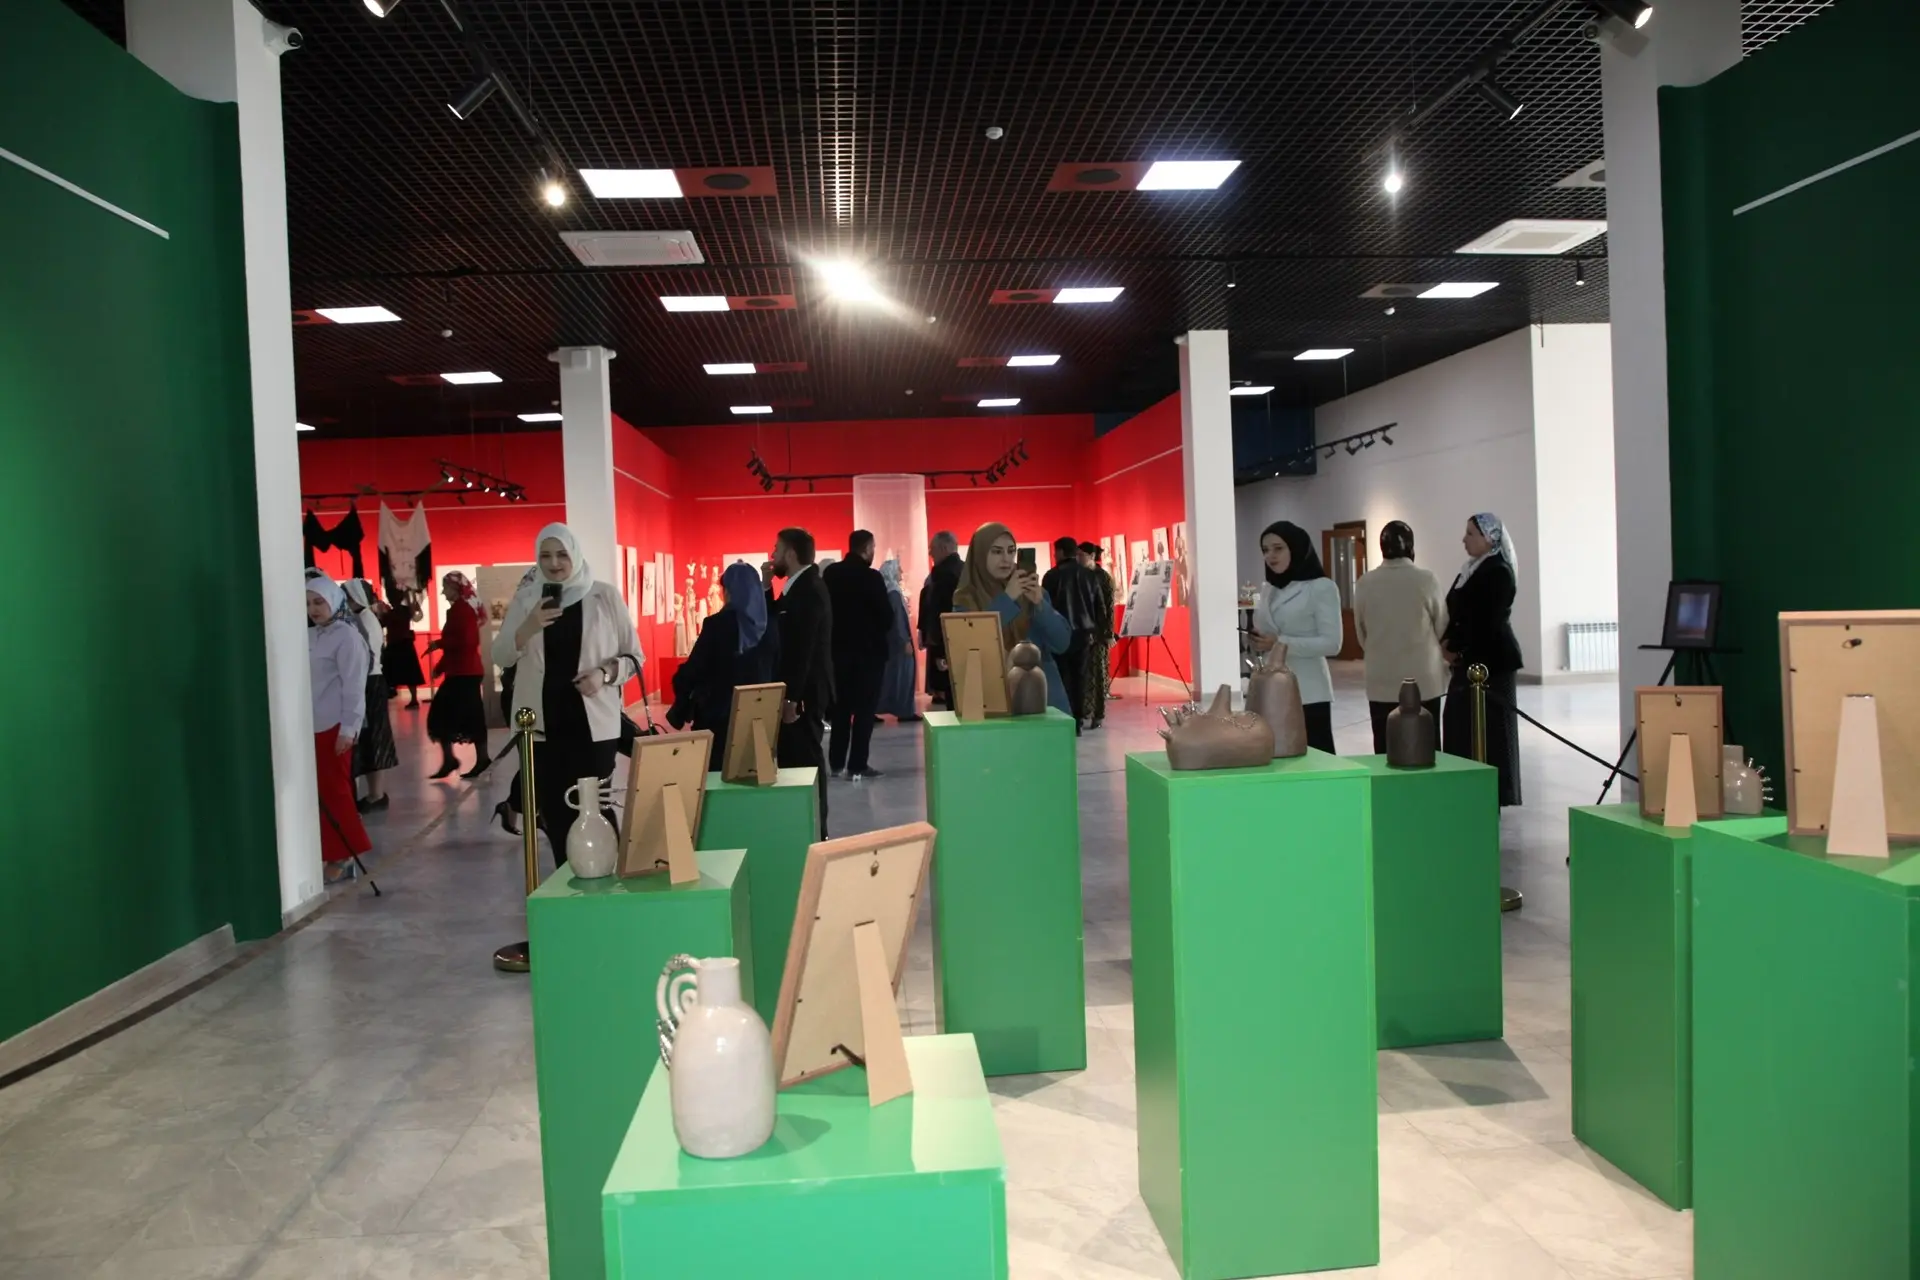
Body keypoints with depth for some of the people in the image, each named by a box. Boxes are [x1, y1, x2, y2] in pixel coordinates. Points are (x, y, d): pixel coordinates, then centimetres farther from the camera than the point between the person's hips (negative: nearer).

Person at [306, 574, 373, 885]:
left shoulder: (346, 635, -8)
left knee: (334, 791, -1)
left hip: (335, 726, -6)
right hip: (312, 725, 6)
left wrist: (348, 728, -15)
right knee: (322, 792, 7)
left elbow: (354, 685, -12)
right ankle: (336, 855, 14)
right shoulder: (309, 635, 12)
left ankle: (344, 857, 10)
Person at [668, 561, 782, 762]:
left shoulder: (717, 624, -13)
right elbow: (776, 672, 8)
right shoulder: (770, 627, 3)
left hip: (718, 717, -5)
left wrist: (680, 710, -1)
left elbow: (692, 671, -12)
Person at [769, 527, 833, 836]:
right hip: (798, 690, 10)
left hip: (804, 693, -10)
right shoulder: (802, 587, 15)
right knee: (798, 758, 12)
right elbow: (776, 626, 14)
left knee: (805, 759, -5)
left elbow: (802, 648, -22)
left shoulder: (807, 590, -17)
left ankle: (814, 832, 1)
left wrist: (791, 698, -24)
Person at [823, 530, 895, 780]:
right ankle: (857, 765, 0)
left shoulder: (830, 573, 1)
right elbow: (886, 616, -12)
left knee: (841, 706, 14)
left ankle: (837, 763, 18)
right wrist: (879, 630, 8)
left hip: (838, 648, 5)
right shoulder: (871, 577, -15)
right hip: (869, 649, -5)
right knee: (865, 708, 1)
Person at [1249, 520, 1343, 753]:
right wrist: (1257, 642, 2)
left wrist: (1281, 643, -21)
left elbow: (1332, 644, -13)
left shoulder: (1321, 588, -6)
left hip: (1308, 692, -6)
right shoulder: (1267, 589, 13)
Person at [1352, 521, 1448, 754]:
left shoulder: (1364, 583, -4)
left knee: (1385, 750, 6)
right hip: (1424, 679, -2)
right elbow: (1442, 628, 3)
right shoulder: (1425, 580, -9)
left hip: (1381, 681, 2)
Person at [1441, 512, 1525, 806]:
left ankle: (1495, 795, 5)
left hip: (1491, 660, -9)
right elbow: (1456, 611, 15)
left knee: (1490, 727, -3)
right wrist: (1448, 642, -2)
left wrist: (1455, 648, -10)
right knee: (1462, 724, 8)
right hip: (1469, 660, 9)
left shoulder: (1499, 572, -13)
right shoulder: (1470, 569, 14)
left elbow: (1485, 621, -19)